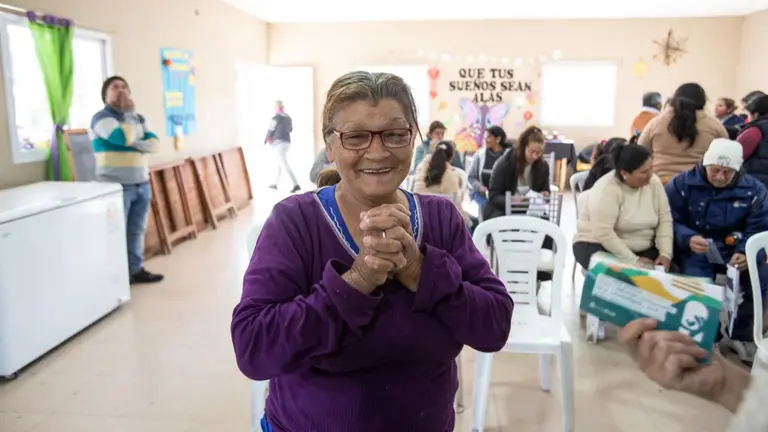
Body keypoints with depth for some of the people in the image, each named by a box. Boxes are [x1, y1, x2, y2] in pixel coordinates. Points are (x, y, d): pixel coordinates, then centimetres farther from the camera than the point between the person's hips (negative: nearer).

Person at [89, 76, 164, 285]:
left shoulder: (137, 118, 17)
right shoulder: (102, 117, -5)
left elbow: (154, 143, 4)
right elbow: (124, 137, -22)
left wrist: (133, 144, -13)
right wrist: (130, 112, -8)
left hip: (142, 184, 7)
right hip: (116, 186, -6)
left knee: (137, 230, 10)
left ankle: (136, 270, 19)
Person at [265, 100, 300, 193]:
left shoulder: (275, 118, -11)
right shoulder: (288, 118, 11)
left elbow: (270, 131, -5)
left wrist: (266, 140, 13)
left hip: (278, 143, -8)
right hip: (287, 142, 8)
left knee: (285, 165, -14)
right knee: (280, 164, 21)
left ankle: (296, 185, -25)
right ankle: (275, 184, 31)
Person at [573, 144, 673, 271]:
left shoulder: (654, 182, -2)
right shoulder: (607, 189, -21)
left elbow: (664, 220, 0)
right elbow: (603, 233, -27)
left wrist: (665, 254, -14)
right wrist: (633, 260, -26)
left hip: (642, 250, 6)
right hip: (599, 247, -5)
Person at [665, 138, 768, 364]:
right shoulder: (682, 184, -5)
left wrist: (747, 253, -24)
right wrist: (688, 238, -28)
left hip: (734, 249, 3)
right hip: (695, 248, -3)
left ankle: (741, 335, 1)